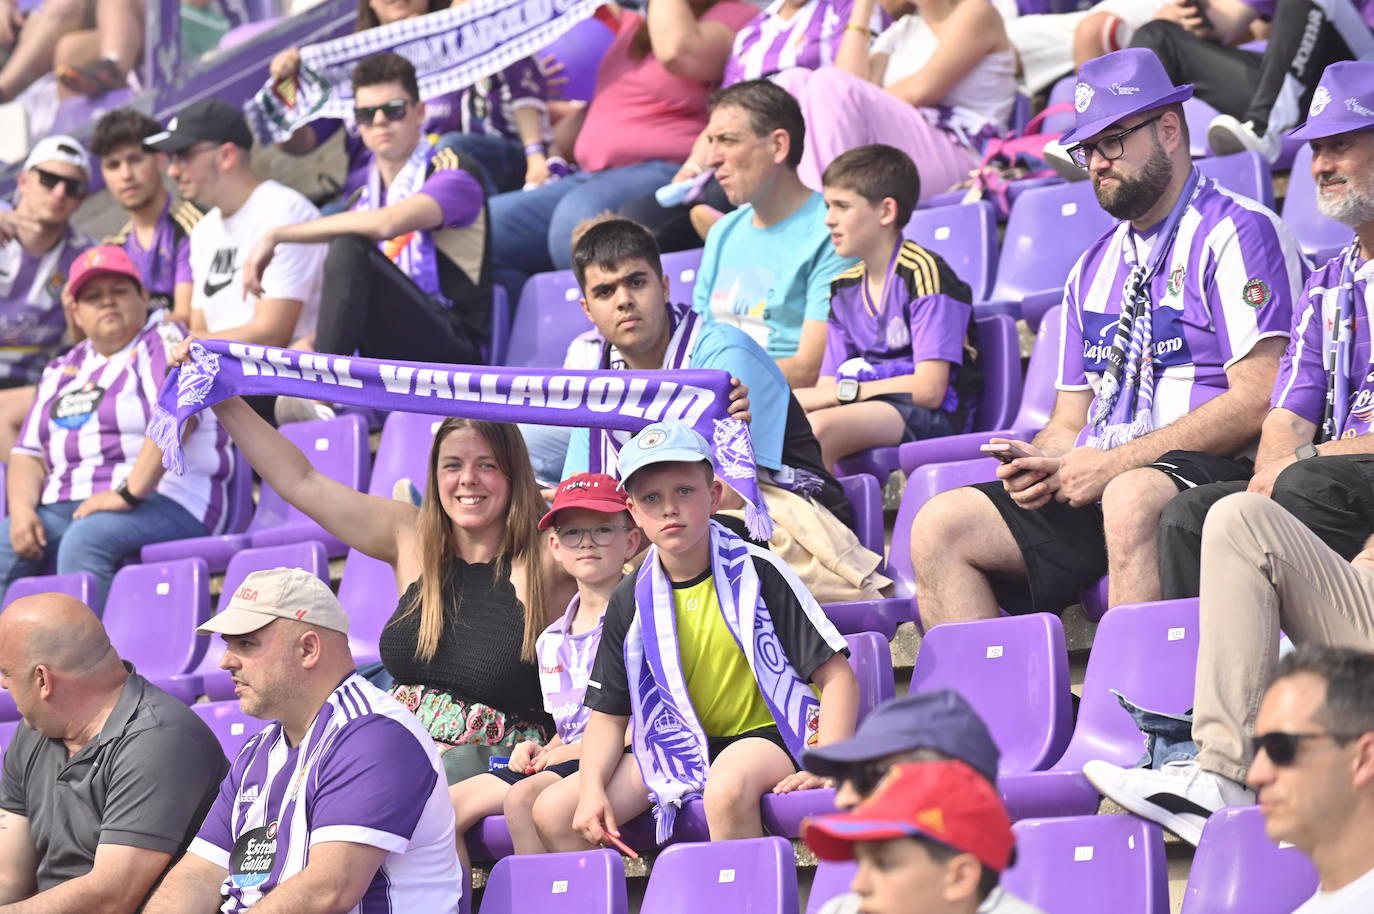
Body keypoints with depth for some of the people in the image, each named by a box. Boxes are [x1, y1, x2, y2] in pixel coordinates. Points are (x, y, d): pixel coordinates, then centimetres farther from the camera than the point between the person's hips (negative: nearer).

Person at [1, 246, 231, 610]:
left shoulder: (165, 343, 3)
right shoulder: (61, 370, 23)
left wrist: (128, 493, -22)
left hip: (162, 501, -6)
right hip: (64, 508, 6)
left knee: (85, 541, -36)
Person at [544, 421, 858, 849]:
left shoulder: (758, 573, -10)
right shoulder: (631, 602, 3)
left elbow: (836, 675, -12)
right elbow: (609, 713, 8)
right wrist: (592, 788, -11)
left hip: (766, 735, -5)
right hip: (681, 752, 5)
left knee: (728, 786, -41)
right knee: (552, 813, -8)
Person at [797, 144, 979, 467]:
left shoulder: (922, 273, -9)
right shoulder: (844, 288, 17)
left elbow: (929, 389, -15)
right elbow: (828, 386, 15)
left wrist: (841, 391, -14)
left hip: (932, 417, -7)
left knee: (819, 427, -35)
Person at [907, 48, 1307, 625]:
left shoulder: (1238, 234, -1)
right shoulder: (1095, 268, 24)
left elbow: (1256, 403, -13)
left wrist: (1115, 463, -14)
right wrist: (1044, 463, -2)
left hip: (1210, 472, -8)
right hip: (1093, 482, 8)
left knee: (1131, 499, -40)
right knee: (940, 527, -9)